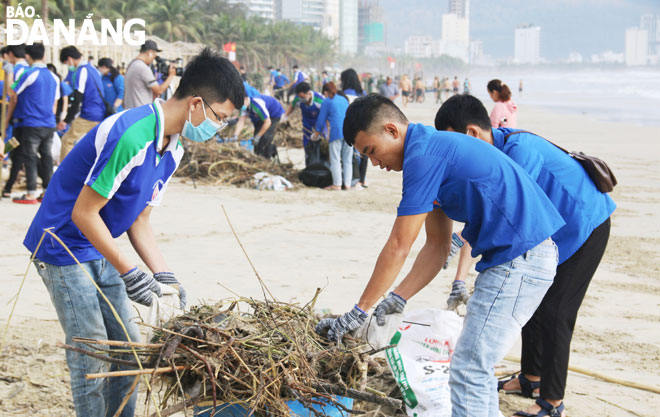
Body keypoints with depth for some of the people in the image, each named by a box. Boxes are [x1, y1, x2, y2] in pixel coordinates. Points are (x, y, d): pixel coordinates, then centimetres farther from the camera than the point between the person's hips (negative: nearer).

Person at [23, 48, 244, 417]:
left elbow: (139, 222, 7)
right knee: (91, 357, -7)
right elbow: (83, 213, -25)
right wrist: (129, 272, -23)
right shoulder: (131, 136, -28)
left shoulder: (173, 148, 2)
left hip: (100, 249, 9)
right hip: (63, 246, -9)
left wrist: (164, 276, -4)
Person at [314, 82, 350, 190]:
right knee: (347, 159, 9)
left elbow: (321, 119, 7)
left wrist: (316, 133, 22)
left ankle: (337, 184, -6)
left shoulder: (327, 101, 5)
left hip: (337, 132, -5)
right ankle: (347, 184, 7)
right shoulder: (344, 99, 21)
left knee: (335, 159, -1)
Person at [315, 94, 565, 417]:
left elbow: (398, 248, -12)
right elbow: (438, 245, 18)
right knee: (477, 366, 17)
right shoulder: (435, 148, 17)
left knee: (469, 372, -9)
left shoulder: (423, 155, -14)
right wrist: (397, 300, 10)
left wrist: (358, 313, -5)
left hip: (518, 261, -11)